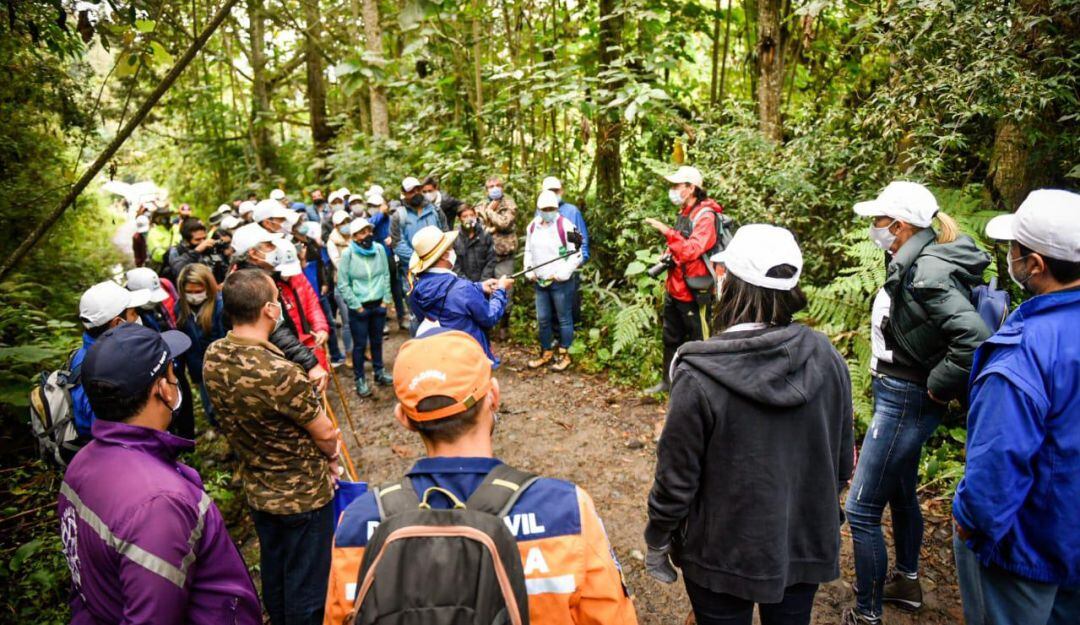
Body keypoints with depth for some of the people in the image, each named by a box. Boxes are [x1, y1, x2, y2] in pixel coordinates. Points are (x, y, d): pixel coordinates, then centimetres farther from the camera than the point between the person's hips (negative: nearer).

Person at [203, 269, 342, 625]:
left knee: (273, 571, 26)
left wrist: (317, 451, 3)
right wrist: (330, 453, 5)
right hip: (302, 494, -7)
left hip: (255, 489, 7)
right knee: (307, 583, 13)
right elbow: (325, 436, -19)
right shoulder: (279, 373, -33)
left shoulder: (212, 357, -10)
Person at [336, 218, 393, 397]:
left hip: (378, 304, 4)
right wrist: (357, 306, -10)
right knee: (360, 344, 4)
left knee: (377, 340, 18)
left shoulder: (379, 249, -3)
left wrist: (385, 300, -1)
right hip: (358, 307, -3)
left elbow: (386, 275, 4)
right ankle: (360, 380, 18)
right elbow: (343, 285, -10)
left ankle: (379, 372, 35)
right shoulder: (348, 254, -13)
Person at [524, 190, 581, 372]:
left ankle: (564, 355, 17)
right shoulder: (532, 226, 7)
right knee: (543, 319, 14)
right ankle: (546, 353, 28)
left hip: (561, 282, -6)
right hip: (540, 282, 6)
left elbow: (576, 255, -12)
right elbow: (528, 251, 20)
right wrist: (529, 272, 6)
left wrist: (561, 275, -16)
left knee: (564, 319, 5)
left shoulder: (566, 226, -12)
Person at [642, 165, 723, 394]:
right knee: (671, 338, 20)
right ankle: (668, 380, 35)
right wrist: (667, 257, 5)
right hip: (675, 289, 9)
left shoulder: (705, 216, -17)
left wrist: (666, 231, -32)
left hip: (695, 293, -9)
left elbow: (691, 250, -29)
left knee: (700, 341, 3)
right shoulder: (684, 213, 11)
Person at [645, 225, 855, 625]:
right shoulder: (827, 358, -11)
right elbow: (843, 460, 1)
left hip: (725, 557, -4)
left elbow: (676, 480, -17)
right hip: (806, 546, 4)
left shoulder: (700, 377, -25)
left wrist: (656, 544, 0)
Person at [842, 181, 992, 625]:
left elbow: (974, 339, -34)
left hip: (905, 403, -10)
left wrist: (938, 387, -21)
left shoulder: (928, 273, -24)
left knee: (862, 510, -2)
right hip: (899, 395, 10)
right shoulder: (913, 263, 4)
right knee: (900, 493, 26)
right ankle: (906, 581, 47)